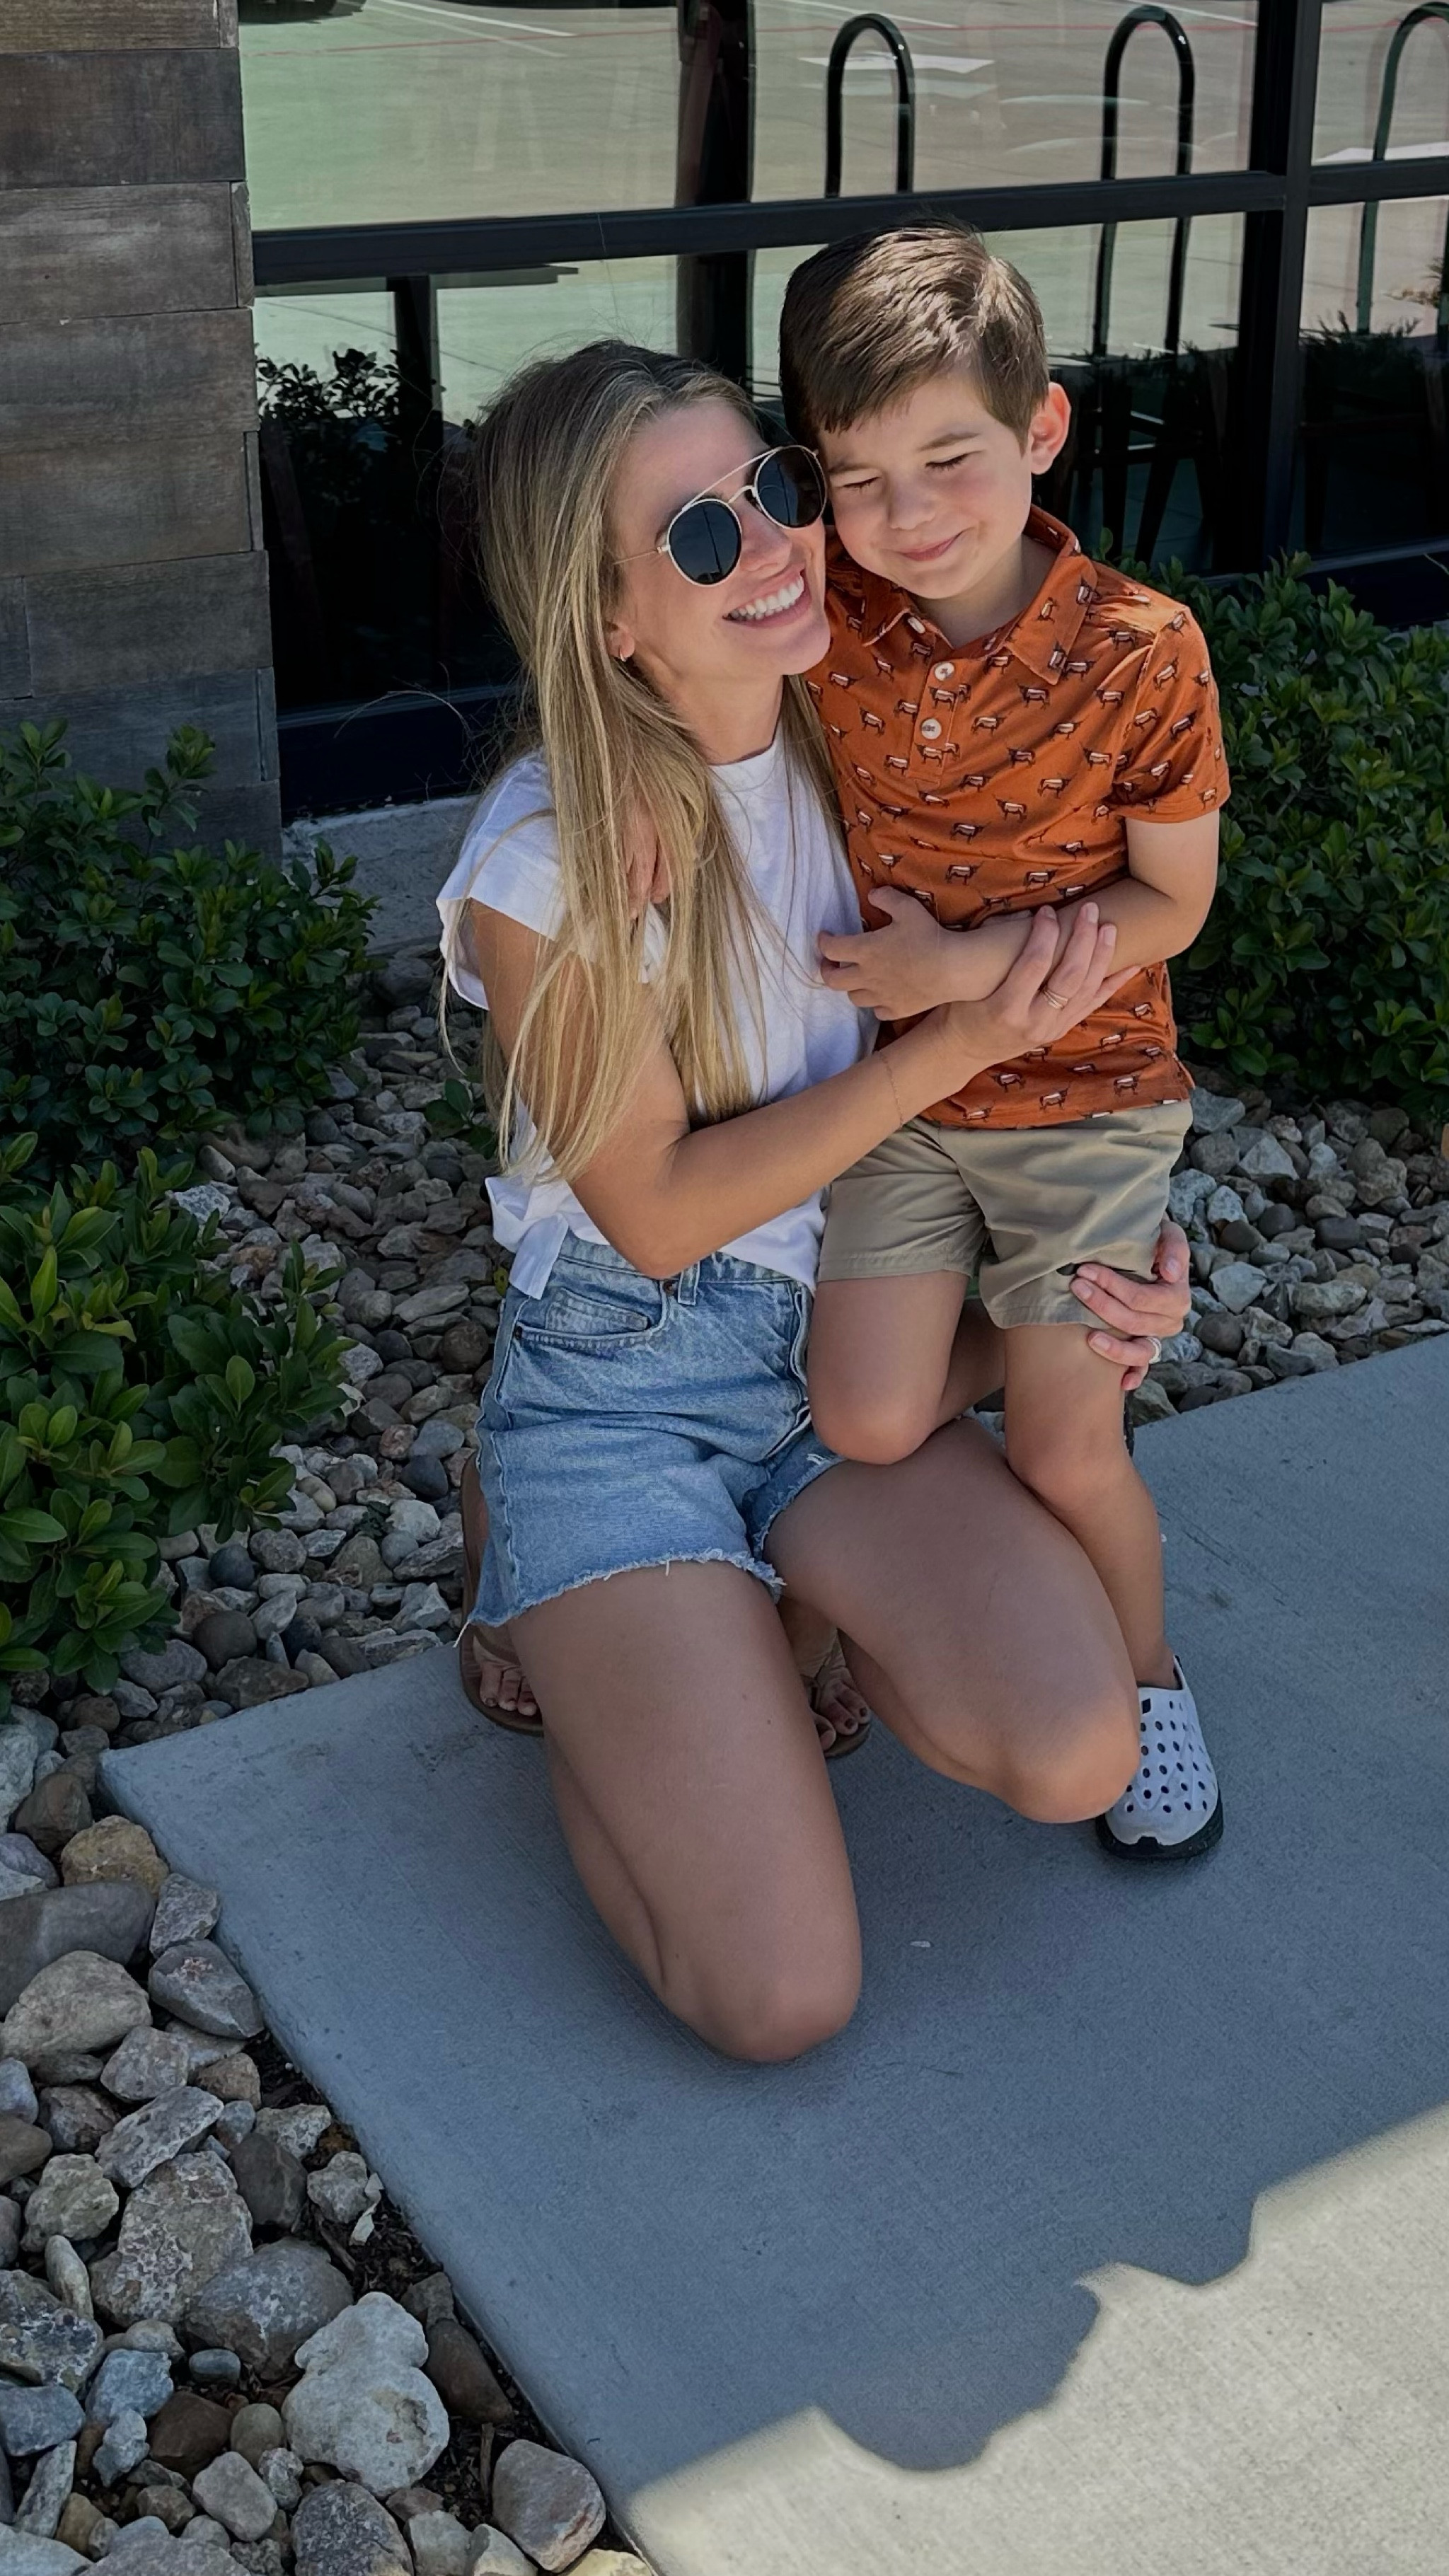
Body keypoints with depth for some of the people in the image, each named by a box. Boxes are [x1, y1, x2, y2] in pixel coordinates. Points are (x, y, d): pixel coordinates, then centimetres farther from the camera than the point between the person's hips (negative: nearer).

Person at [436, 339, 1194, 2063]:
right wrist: (959, 1047, -19)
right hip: (623, 1387, -4)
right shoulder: (547, 870, -19)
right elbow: (661, 1211, -14)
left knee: (1072, 1759, -22)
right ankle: (576, 1648, 13)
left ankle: (800, 1595, 9)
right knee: (779, 1996, -15)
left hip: (852, 1345, 5)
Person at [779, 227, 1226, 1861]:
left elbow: (1170, 900, -10)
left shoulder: (1139, 653, -19)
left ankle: (1147, 1675, 30)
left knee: (1060, 1454, -1)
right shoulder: (825, 621, -11)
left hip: (1084, 1095, -3)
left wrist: (971, 963, -20)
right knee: (869, 1425, -7)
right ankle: (1023, 1320, 27)